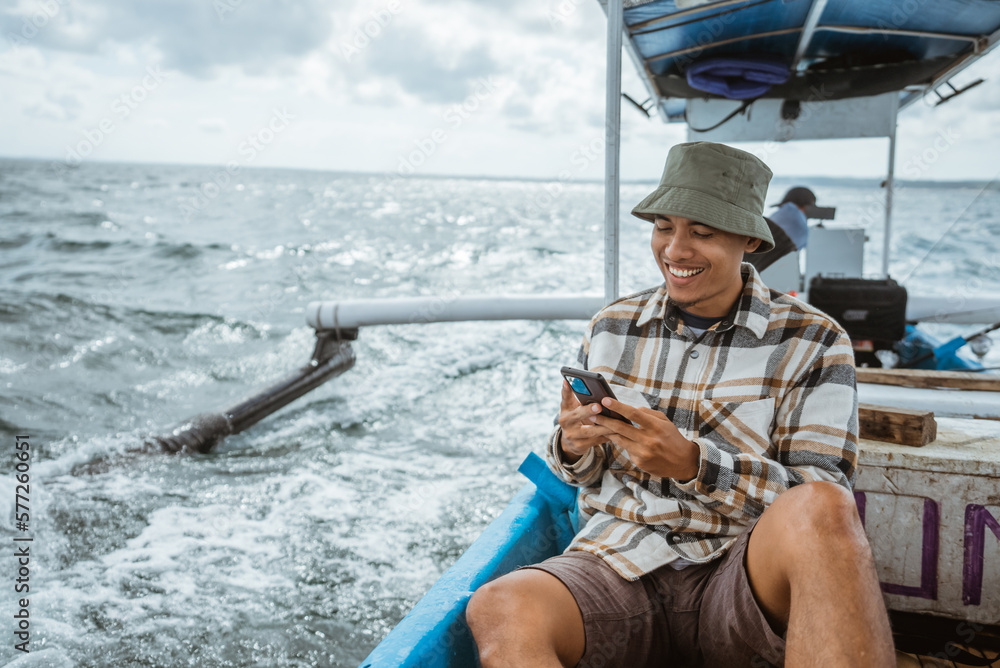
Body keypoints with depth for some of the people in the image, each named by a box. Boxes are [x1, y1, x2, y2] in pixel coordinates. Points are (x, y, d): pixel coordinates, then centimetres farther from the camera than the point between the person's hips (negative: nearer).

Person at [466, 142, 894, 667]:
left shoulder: (812, 342, 0)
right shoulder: (611, 328, 10)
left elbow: (822, 510, -8)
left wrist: (692, 462, -21)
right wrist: (573, 447, -6)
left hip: (748, 572, -1)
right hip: (619, 562, 1)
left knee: (819, 509, -35)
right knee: (497, 610, -32)